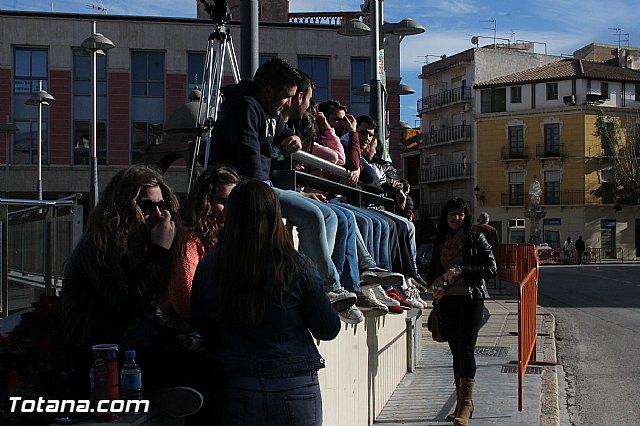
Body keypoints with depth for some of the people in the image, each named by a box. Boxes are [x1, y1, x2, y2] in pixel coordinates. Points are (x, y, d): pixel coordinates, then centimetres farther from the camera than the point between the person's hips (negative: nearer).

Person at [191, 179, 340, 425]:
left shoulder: (208, 268, -6)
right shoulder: (295, 268, -12)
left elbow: (201, 332, 4)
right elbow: (328, 331, -5)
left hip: (236, 391, 2)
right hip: (295, 388, -1)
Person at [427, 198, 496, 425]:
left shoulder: (476, 238, -2)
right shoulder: (440, 240, 11)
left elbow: (491, 269, -8)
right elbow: (433, 270, 22)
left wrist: (460, 272, -16)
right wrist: (435, 284, -1)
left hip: (471, 299, -5)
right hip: (446, 301, 5)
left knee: (465, 348, -13)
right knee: (456, 350, 8)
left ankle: (467, 402, -11)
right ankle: (460, 403, 14)